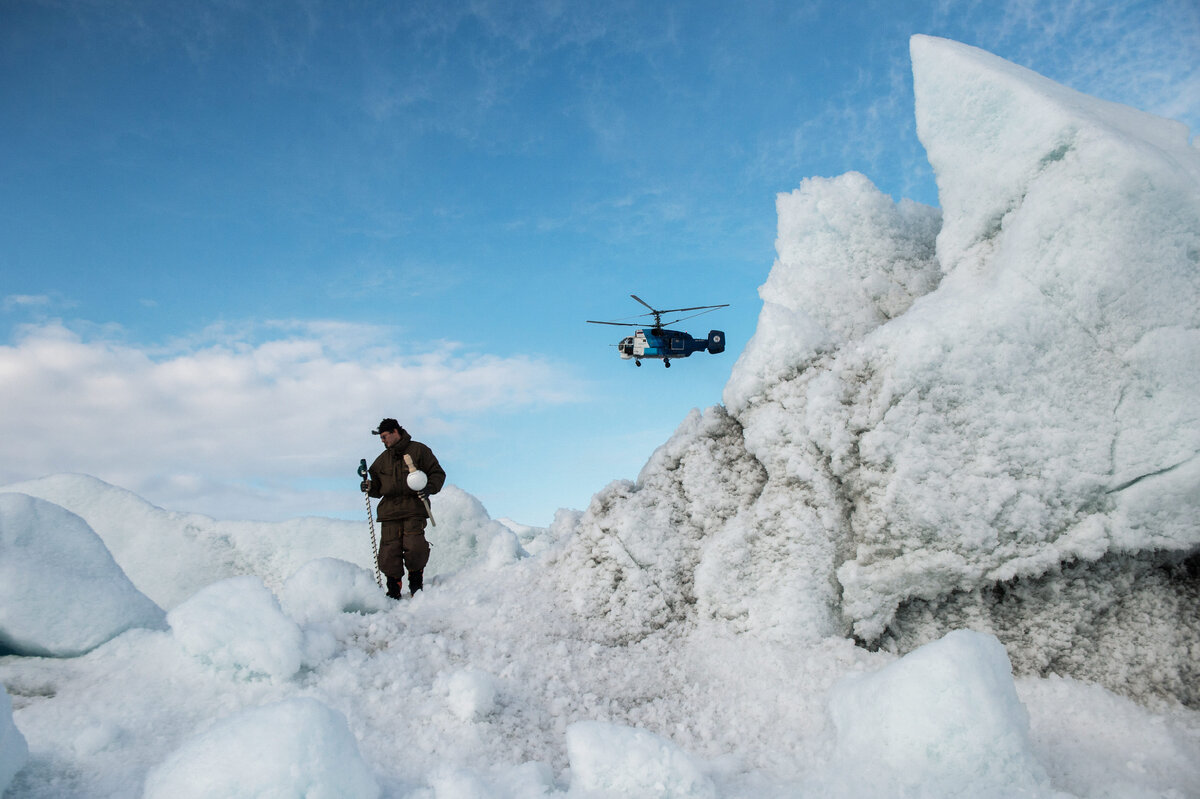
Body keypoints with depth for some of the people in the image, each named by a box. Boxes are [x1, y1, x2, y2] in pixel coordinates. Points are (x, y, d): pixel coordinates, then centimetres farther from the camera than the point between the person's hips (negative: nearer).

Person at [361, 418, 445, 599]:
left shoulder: (418, 450, 6)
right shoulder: (382, 459, 21)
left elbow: (437, 473, 6)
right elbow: (378, 487, 26)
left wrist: (429, 489, -11)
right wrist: (370, 487, 3)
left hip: (414, 508, -4)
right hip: (390, 511, 4)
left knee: (414, 546, -18)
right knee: (390, 550, -6)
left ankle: (416, 581, 6)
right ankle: (394, 591, 6)